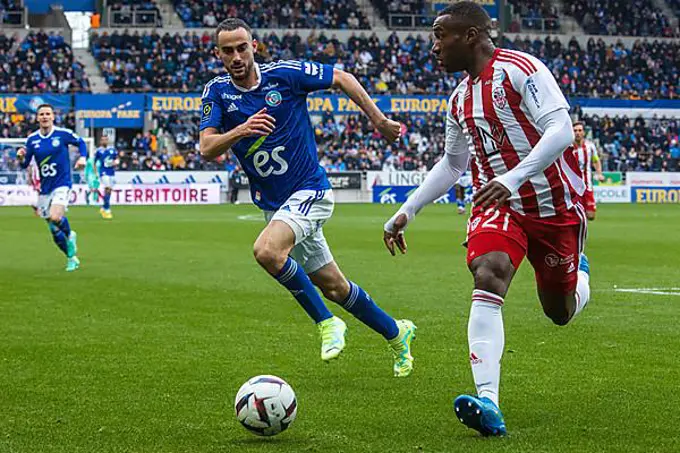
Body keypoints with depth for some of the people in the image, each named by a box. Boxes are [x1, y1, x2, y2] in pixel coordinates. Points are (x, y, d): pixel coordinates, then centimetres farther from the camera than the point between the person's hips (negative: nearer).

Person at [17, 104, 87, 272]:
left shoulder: (63, 133, -6)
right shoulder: (32, 139, 2)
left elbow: (81, 143, 12)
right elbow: (25, 164, 7)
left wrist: (82, 157, -6)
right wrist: (21, 158, -15)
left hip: (62, 184, -4)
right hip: (45, 188, 4)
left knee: (55, 217, -27)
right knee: (54, 230, 6)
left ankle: (70, 236, 5)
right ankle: (72, 257, 26)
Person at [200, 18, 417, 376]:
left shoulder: (285, 74, -11)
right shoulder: (217, 92, -2)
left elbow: (342, 79, 1)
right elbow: (207, 149, -14)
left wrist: (379, 121, 1)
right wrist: (240, 131, -33)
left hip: (309, 190, -5)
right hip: (272, 204, 5)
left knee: (267, 251, -31)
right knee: (333, 286, 11)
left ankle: (326, 322, -13)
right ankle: (397, 334, 32)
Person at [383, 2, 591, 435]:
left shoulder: (521, 69, -15)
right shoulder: (460, 99, 9)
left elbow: (561, 131, -25)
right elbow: (452, 164, 23)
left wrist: (512, 178, -36)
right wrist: (407, 211, 16)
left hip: (554, 203, -4)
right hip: (497, 205, 4)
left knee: (560, 312, 10)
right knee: (487, 280, -25)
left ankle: (580, 274, 49)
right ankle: (489, 404, -37)